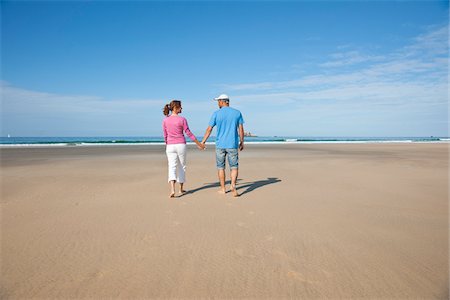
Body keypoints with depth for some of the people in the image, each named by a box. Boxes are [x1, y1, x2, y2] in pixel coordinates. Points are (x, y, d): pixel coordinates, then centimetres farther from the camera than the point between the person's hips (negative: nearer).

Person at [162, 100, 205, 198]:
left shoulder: (165, 120, 2)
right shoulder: (182, 120, -7)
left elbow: (165, 136, 8)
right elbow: (189, 134, -5)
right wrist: (199, 144, 3)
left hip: (170, 146, 2)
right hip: (181, 145, -2)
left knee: (172, 167, -3)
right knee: (181, 167, 14)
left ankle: (172, 190, -22)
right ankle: (181, 189, 25)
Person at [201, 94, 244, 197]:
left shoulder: (216, 114, -2)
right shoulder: (237, 113, 2)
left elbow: (209, 129, -1)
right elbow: (241, 129, 2)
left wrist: (203, 142, 8)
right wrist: (242, 142, 11)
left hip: (220, 145, 0)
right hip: (233, 144, 1)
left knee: (220, 167, 12)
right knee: (234, 166, 6)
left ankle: (223, 189, 18)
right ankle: (233, 184, -16)